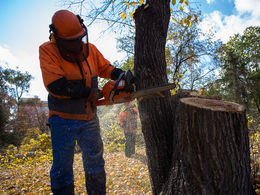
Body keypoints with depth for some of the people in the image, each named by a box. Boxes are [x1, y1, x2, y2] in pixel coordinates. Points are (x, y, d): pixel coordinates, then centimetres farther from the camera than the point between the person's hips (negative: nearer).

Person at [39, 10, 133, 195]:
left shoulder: (90, 49, 0)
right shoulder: (48, 51, -14)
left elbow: (105, 67, 15)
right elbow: (55, 86, -24)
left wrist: (121, 74, -4)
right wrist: (89, 92, -19)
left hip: (89, 118, 5)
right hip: (63, 120, -4)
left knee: (95, 164, 17)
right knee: (62, 166, 8)